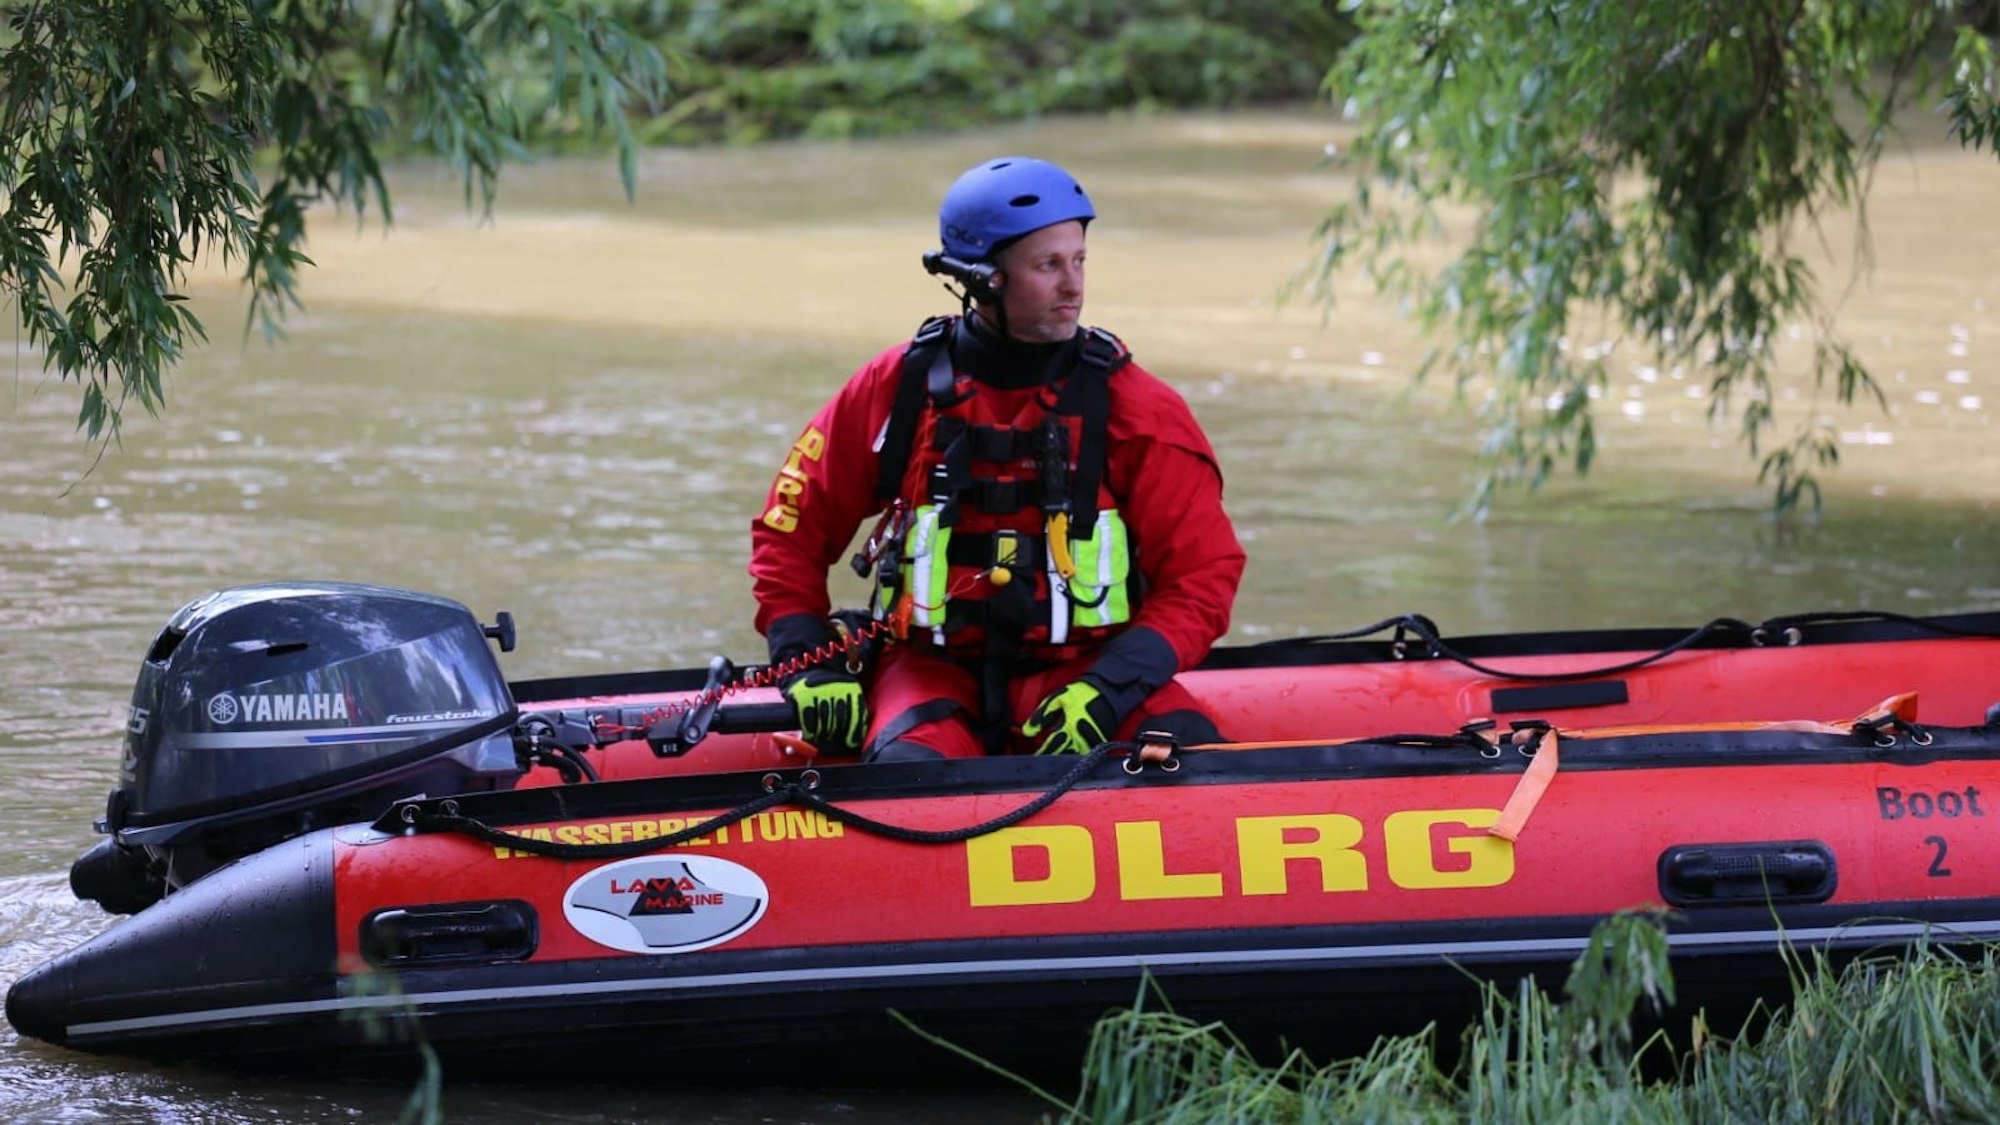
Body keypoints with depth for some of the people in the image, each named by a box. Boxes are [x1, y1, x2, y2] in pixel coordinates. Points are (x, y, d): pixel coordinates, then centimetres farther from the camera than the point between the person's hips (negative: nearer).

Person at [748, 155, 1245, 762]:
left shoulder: (1133, 406, -1)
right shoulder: (897, 390, 1)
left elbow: (1203, 573, -2)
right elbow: (790, 530, 11)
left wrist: (1106, 691, -16)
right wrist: (809, 663, -4)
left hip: (1084, 667, 1)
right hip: (932, 669, -1)